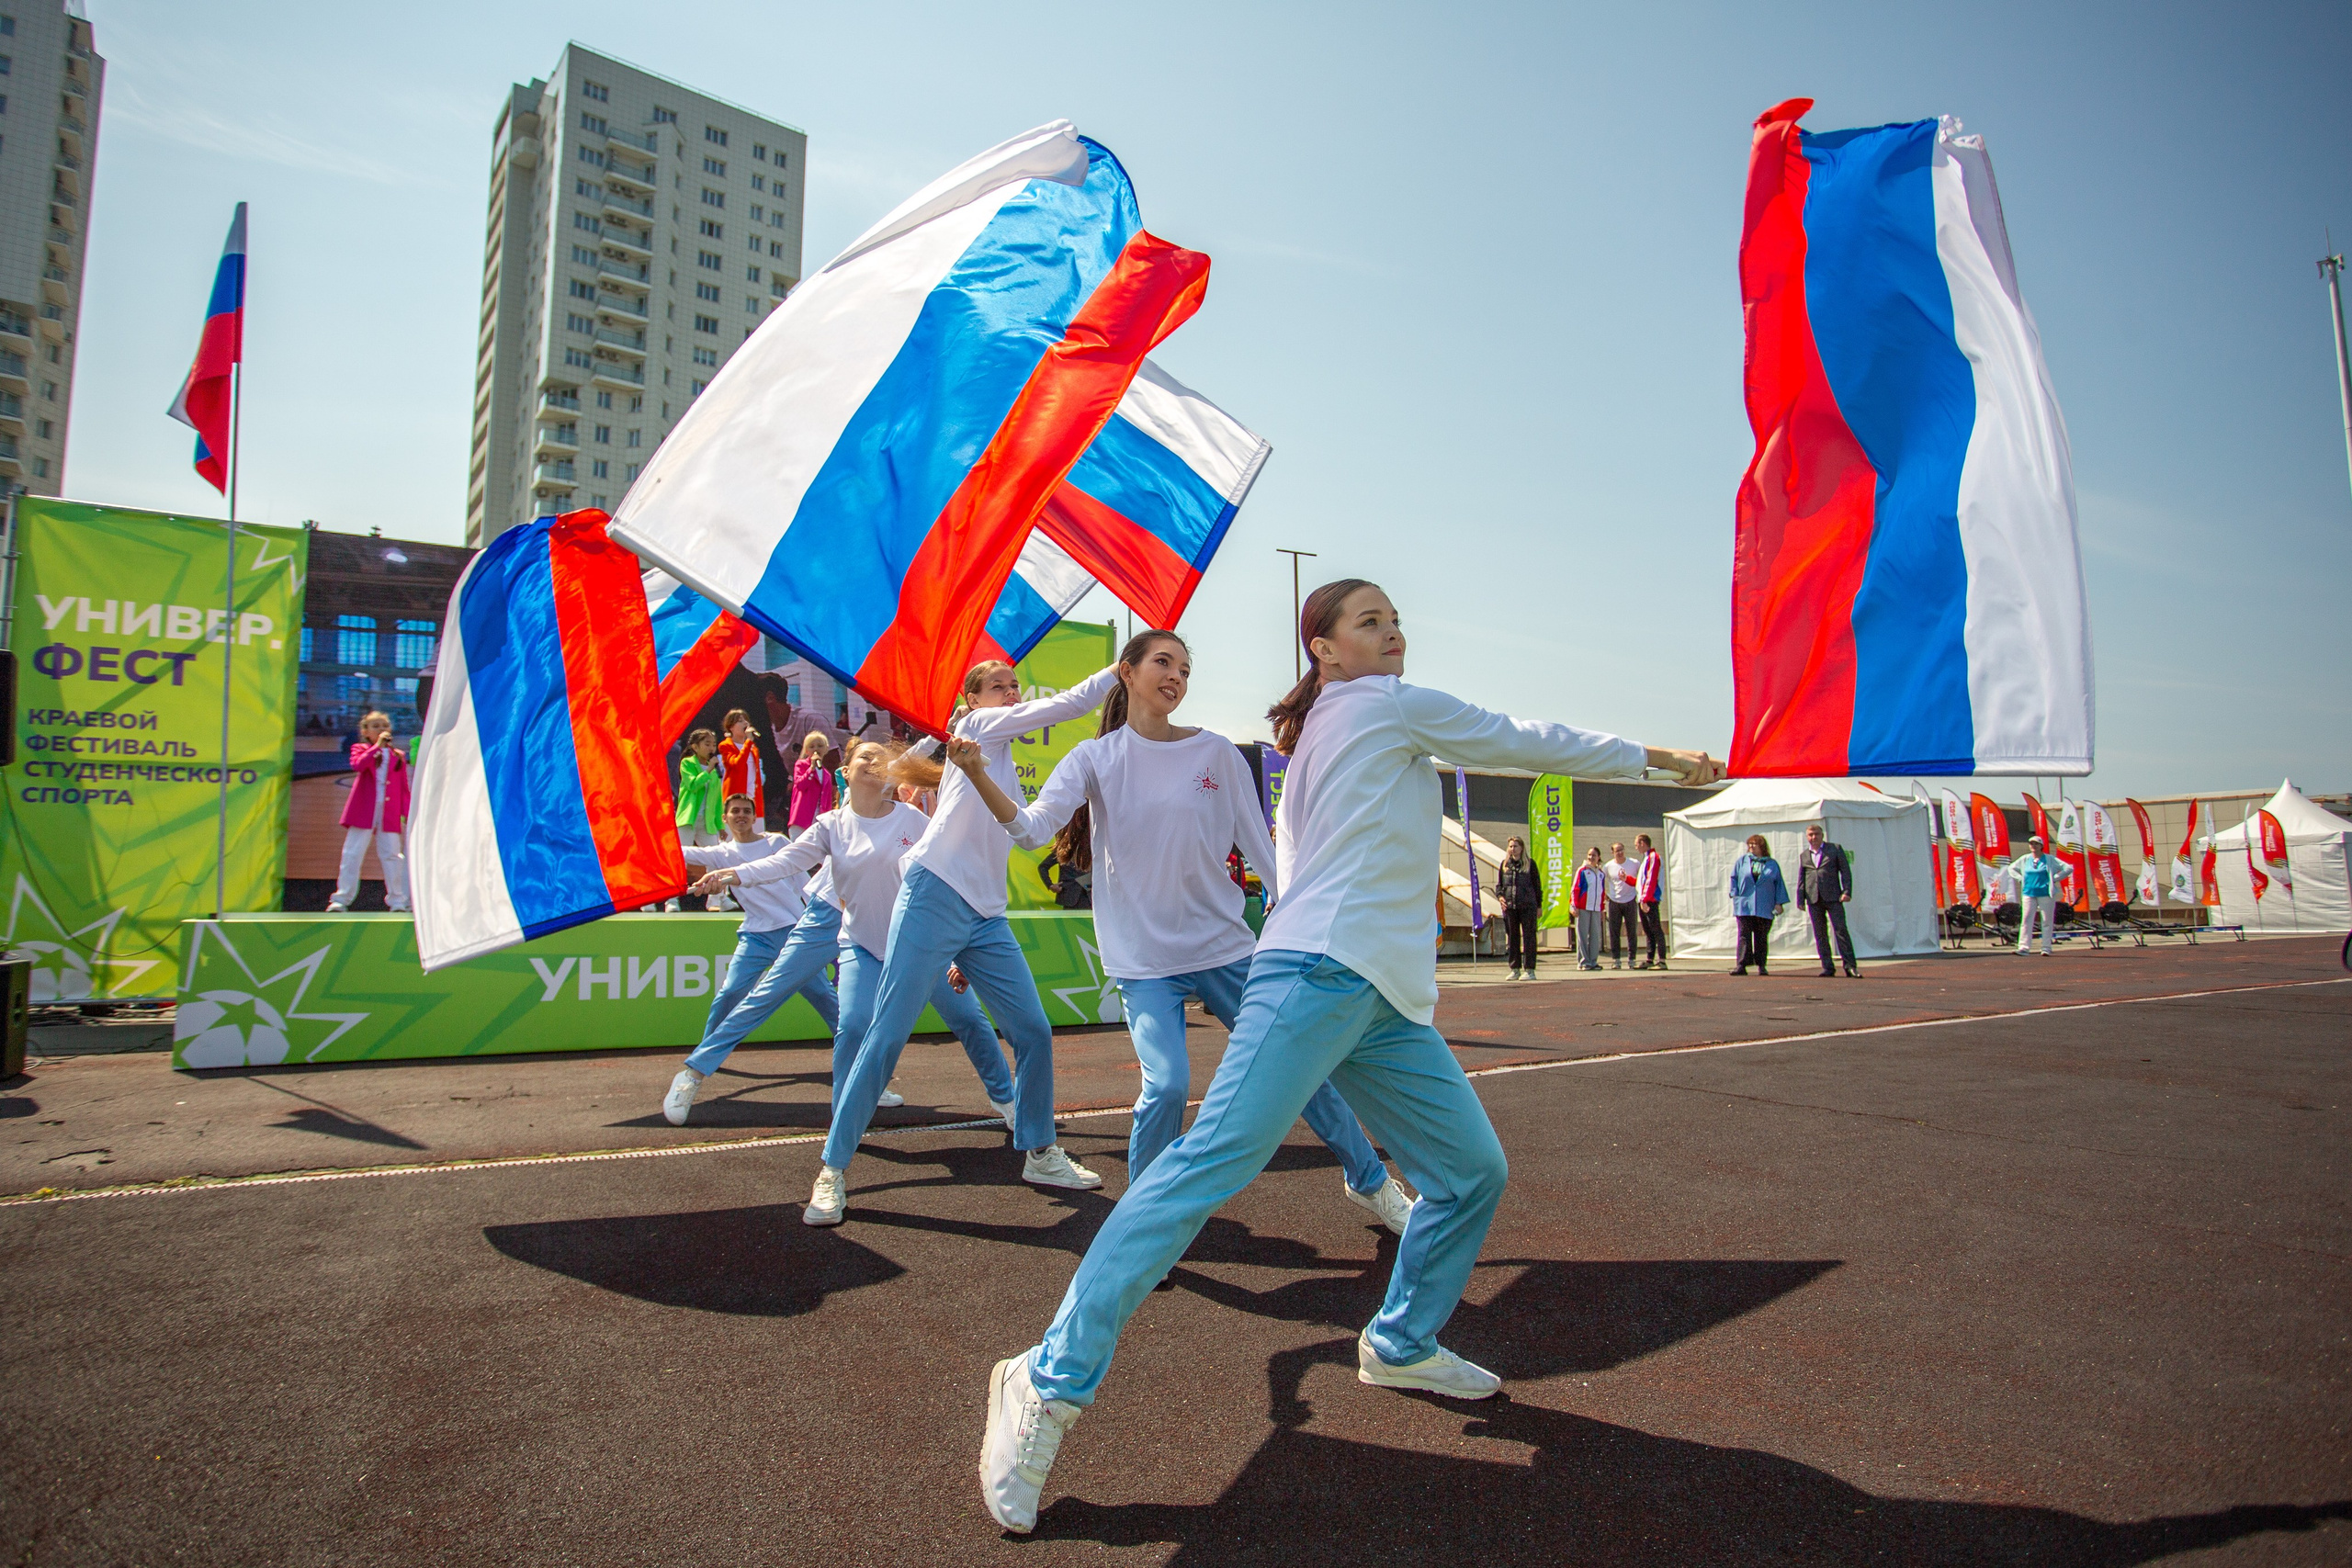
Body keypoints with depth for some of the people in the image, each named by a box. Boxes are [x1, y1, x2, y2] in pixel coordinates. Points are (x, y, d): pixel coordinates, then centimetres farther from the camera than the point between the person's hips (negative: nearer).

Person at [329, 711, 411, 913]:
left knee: (392, 855, 1)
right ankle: (341, 899, 3)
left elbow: (404, 788, 13)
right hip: (363, 811, -2)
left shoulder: (397, 756, 14)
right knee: (353, 854, -2)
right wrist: (377, 746, -14)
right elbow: (357, 765, -15)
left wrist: (407, 812, 5)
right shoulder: (360, 749, 9)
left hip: (390, 814, 2)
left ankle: (397, 900, 5)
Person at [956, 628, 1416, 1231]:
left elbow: (1258, 842, 7)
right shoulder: (1096, 758, -2)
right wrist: (977, 773, -30)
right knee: (1168, 1084, -20)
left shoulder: (1215, 752, 2)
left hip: (1225, 945, 2)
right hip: (1143, 957, -2)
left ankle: (1370, 1180, 31)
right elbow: (1031, 828, -16)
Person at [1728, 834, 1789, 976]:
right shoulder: (1741, 861, 11)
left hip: (1765, 908, 0)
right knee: (1744, 936, -7)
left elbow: (1779, 884, 9)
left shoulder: (1772, 864, 10)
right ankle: (1741, 965, -9)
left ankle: (1761, 965, 13)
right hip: (1744, 905, 0)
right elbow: (1734, 878, 12)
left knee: (1762, 937, 4)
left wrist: (1779, 903, 1)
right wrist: (1735, 895, 0)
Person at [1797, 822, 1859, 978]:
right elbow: (1801, 879, 15)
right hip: (1813, 899, 3)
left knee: (1841, 930, -8)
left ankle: (1850, 966, -6)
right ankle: (1827, 968, 6)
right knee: (1820, 934, 3)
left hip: (1832, 897, -3)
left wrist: (1847, 891, -8)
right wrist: (1800, 900, 6)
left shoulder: (1835, 849, 8)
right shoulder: (1804, 856, 15)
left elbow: (1845, 871, 3)